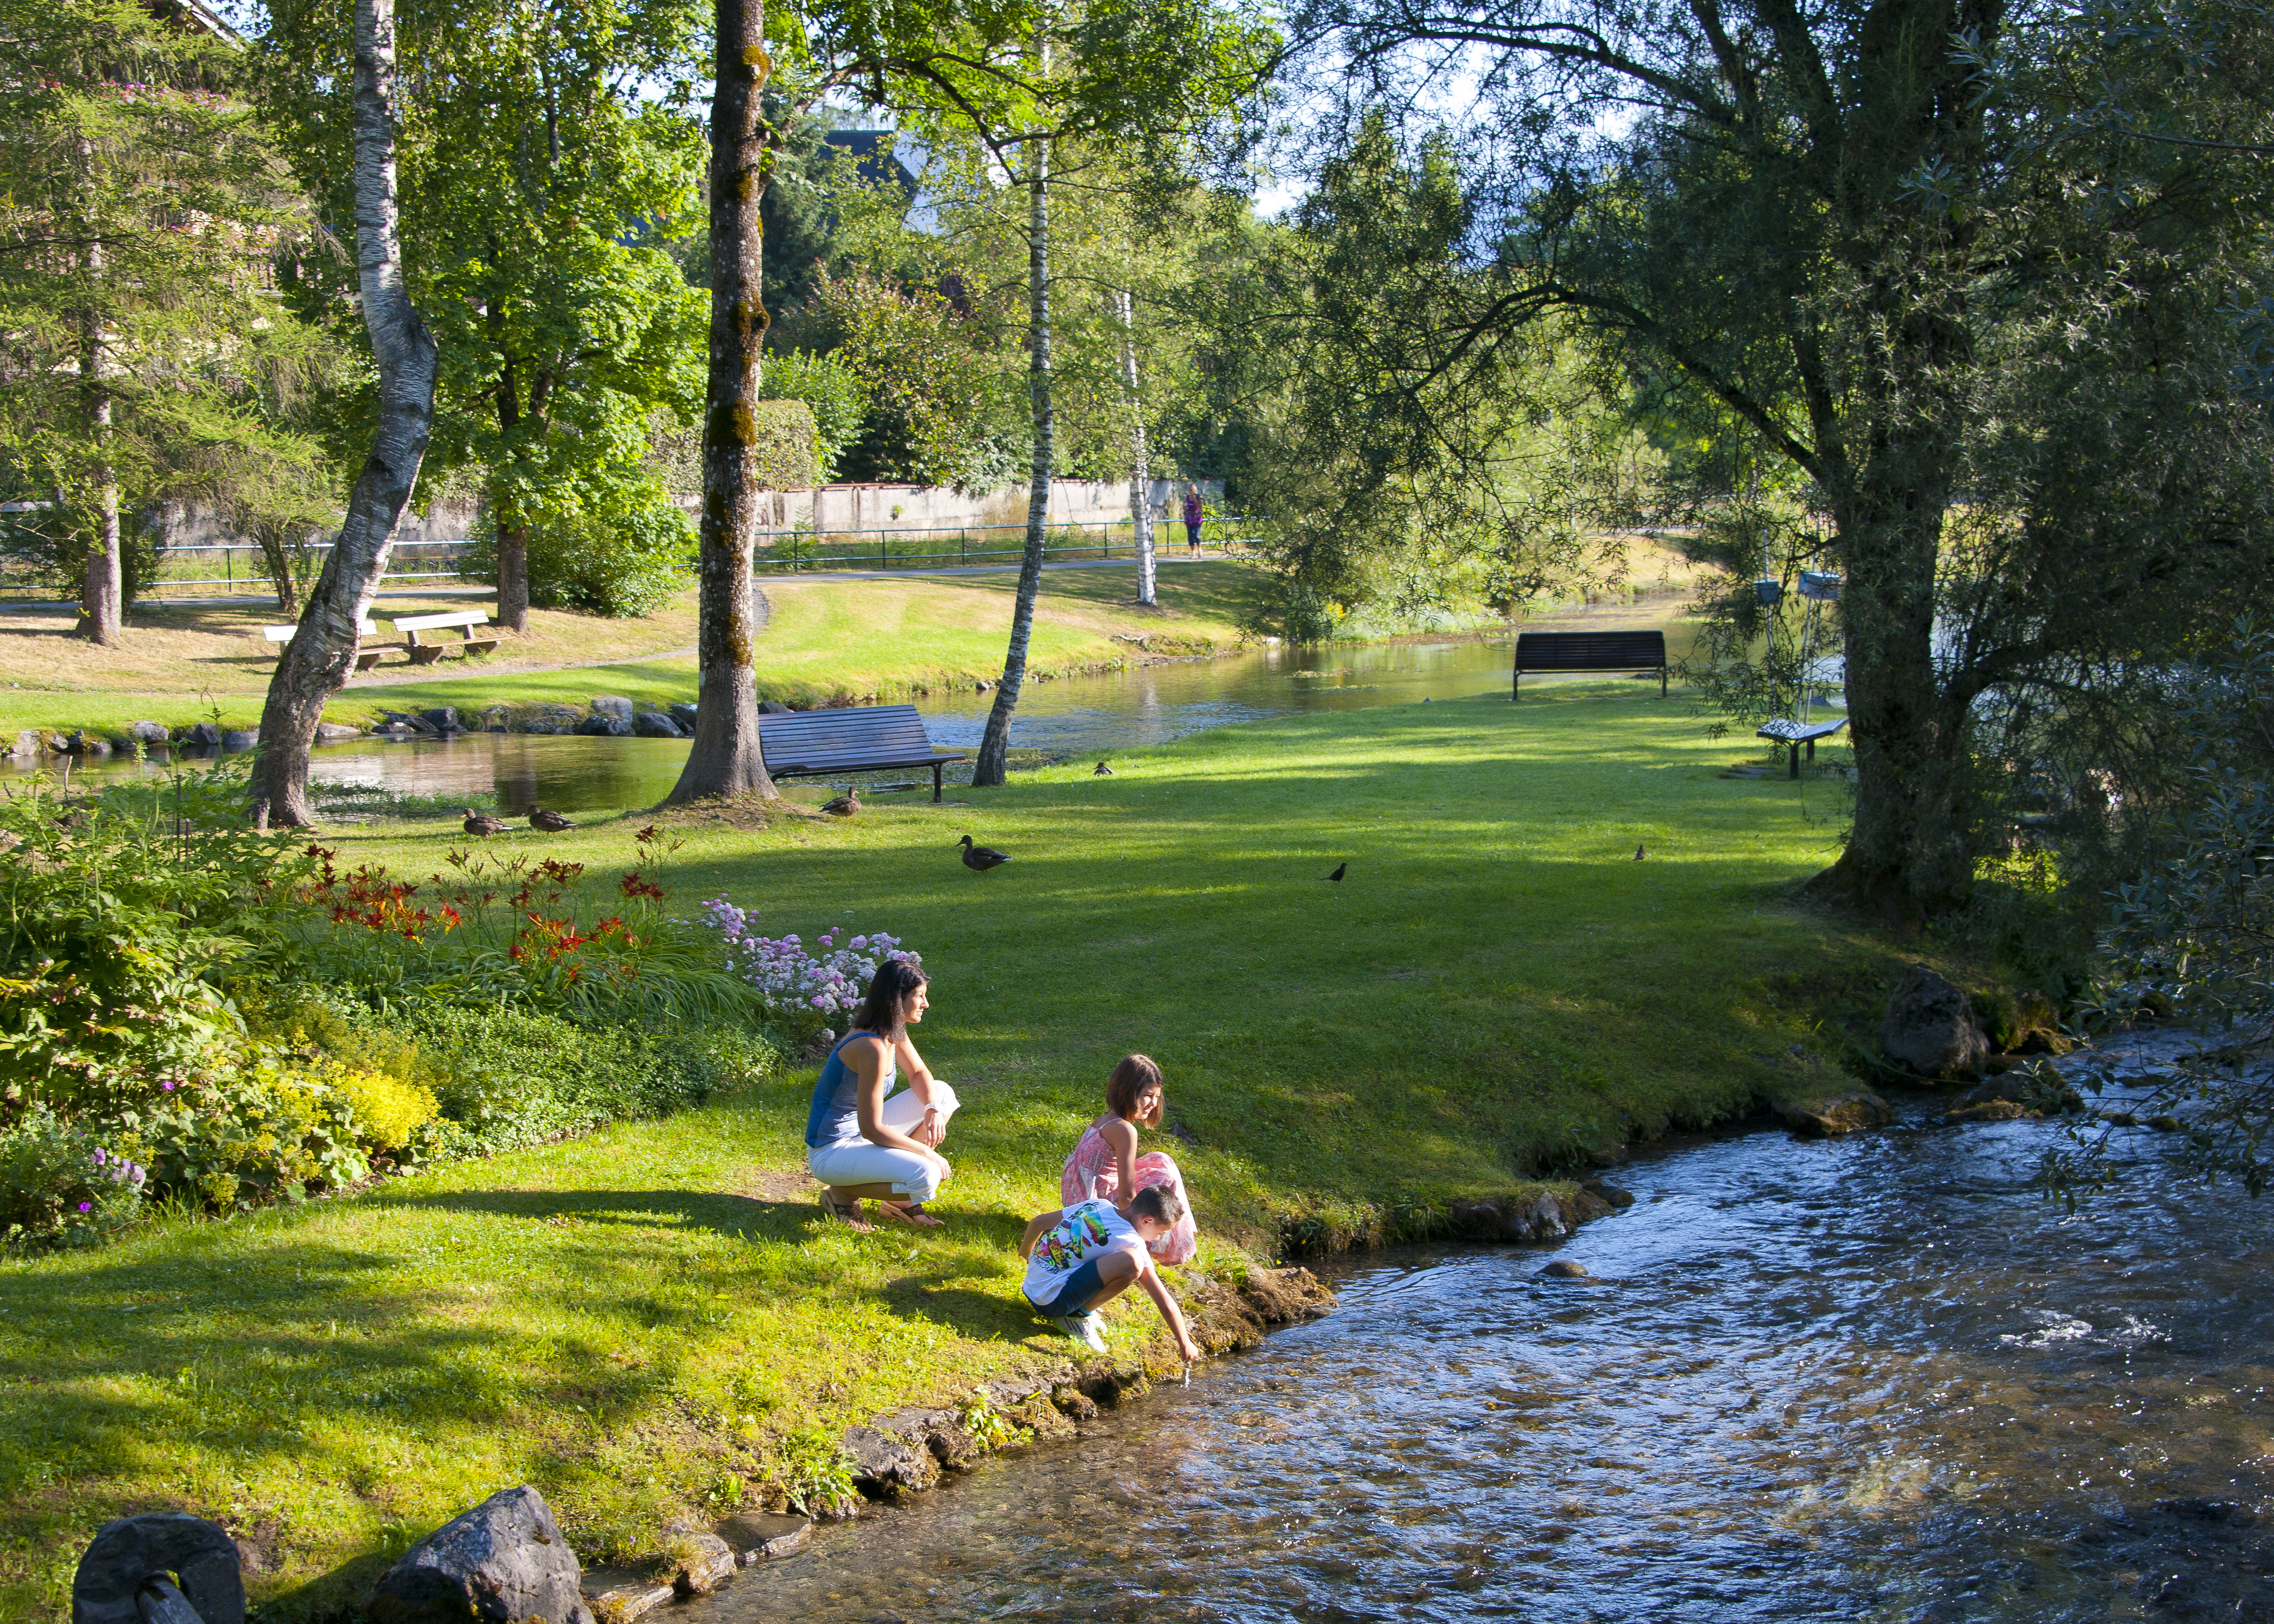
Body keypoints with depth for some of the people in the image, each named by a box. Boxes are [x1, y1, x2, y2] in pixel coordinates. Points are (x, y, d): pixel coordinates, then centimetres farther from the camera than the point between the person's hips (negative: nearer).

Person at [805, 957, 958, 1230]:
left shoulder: (894, 1032, 1)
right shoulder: (872, 1048, -28)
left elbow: (919, 1073, 16)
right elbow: (870, 1129, -26)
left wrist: (933, 1109, -6)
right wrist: (927, 1152, -17)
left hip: (861, 1135, 10)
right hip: (831, 1152, -10)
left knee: (942, 1093, 10)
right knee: (926, 1177, -27)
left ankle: (898, 1201, 10)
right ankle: (843, 1192, -2)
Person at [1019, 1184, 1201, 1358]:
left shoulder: (1097, 1205, 5)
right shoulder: (1132, 1242, -14)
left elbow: (1037, 1222, 17)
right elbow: (1165, 1304, -11)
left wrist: (1025, 1257, 35)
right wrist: (1185, 1346, 1)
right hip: (1051, 1302, -9)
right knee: (1131, 1263, -26)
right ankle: (1078, 1315, -7)